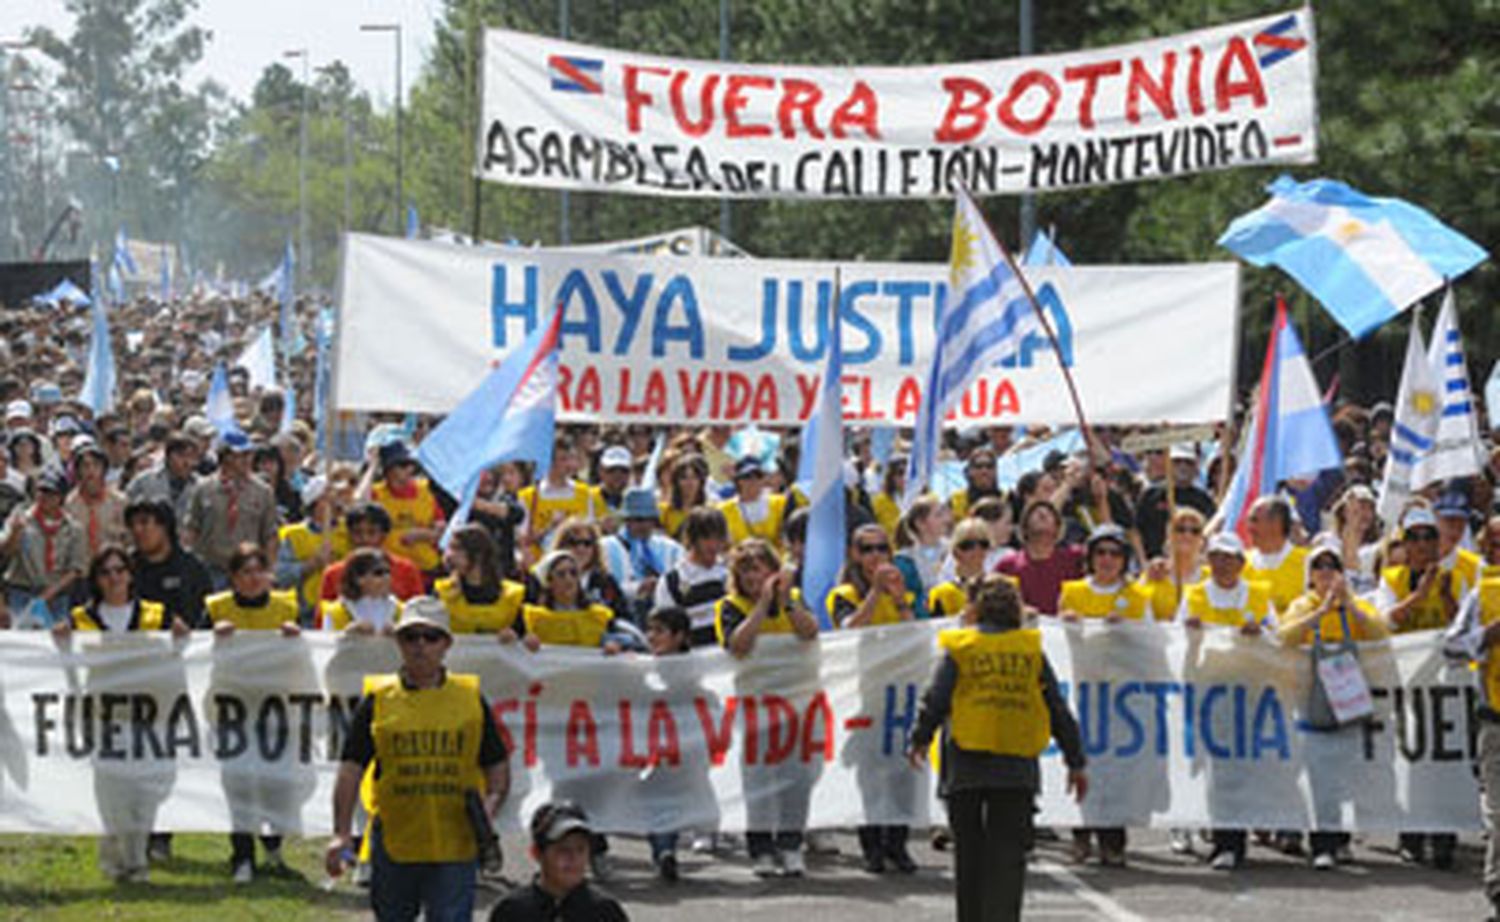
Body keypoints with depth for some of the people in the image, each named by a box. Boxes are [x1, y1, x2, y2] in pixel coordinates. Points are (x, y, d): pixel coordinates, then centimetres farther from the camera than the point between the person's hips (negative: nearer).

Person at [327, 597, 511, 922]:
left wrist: (491, 803, -11)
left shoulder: (471, 699, 7)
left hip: (454, 846, -1)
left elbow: (497, 767, 11)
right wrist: (341, 833, -9)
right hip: (393, 845, 1)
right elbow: (351, 769, 1)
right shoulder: (377, 700, 4)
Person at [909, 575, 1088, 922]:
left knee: (969, 853, 10)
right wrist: (1076, 761, 12)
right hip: (1017, 770, 0)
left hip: (965, 768, 0)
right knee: (1008, 854, 0)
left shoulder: (959, 648, 0)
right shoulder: (1032, 649, 5)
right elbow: (1058, 710, 6)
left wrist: (919, 741, 15)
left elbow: (935, 701, -2)